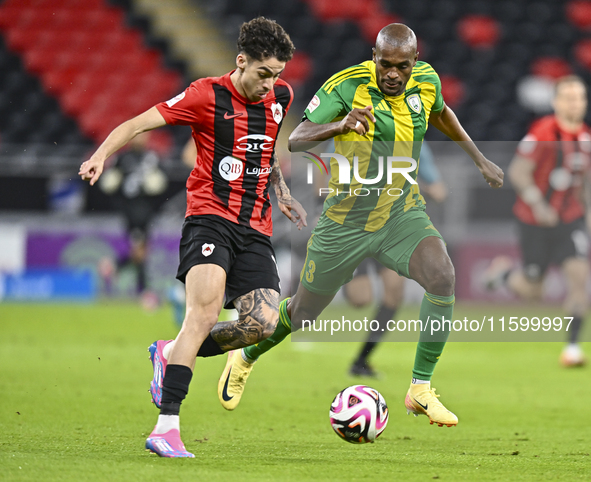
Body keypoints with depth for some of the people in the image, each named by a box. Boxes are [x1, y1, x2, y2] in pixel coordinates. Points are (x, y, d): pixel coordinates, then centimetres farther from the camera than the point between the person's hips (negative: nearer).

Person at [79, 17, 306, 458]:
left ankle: (173, 355, 14)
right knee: (205, 310, -25)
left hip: (256, 228, 6)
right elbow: (139, 124, -8)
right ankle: (167, 426, -26)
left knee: (263, 323, -11)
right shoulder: (208, 96, -6)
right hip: (210, 217, -6)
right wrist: (102, 155, -23)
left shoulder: (281, 96, 11)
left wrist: (282, 196, 27)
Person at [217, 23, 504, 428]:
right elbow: (296, 140, -24)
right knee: (302, 314, 10)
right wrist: (340, 125, -42)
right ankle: (245, 357, 43)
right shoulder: (347, 85, -19)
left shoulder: (426, 81, -4)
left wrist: (479, 159, 20)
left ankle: (421, 391, -15)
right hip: (347, 221, -3)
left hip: (403, 212, 3)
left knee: (442, 276, -27)